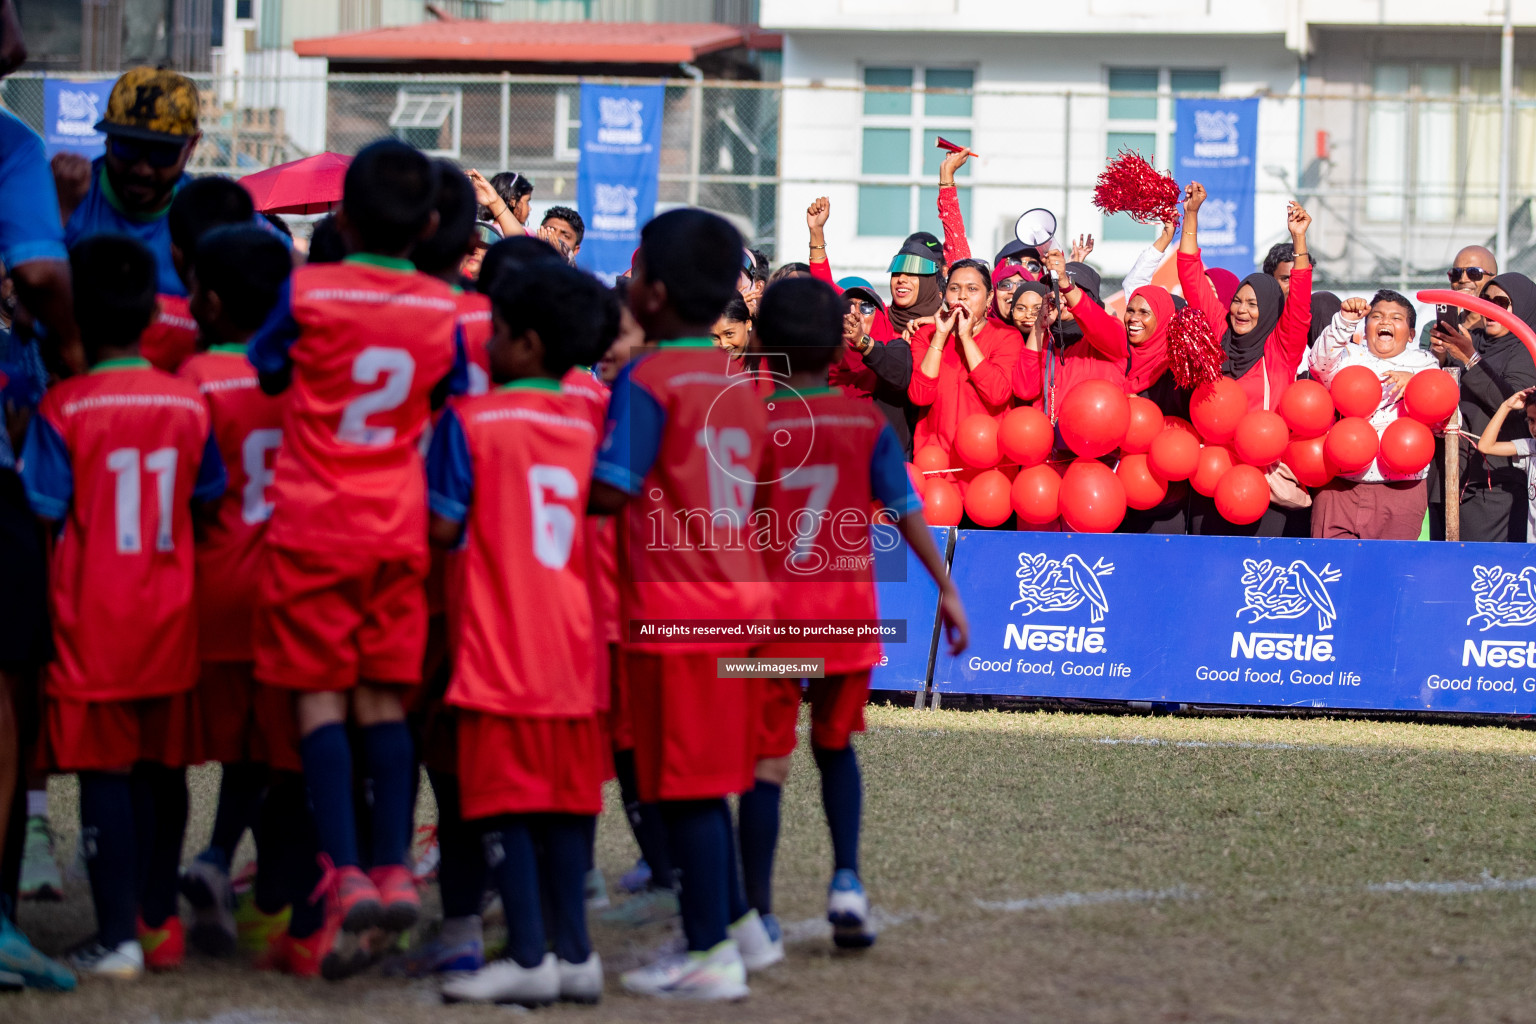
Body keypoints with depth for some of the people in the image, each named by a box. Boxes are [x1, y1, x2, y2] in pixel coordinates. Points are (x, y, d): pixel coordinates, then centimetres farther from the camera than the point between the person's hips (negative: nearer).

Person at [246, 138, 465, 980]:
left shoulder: (307, 292, -8)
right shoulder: (442, 310, 1)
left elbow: (265, 374, 7)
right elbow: (455, 407, 14)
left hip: (312, 524, -3)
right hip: (398, 528, 3)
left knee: (322, 695, 0)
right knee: (385, 696, 9)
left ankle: (345, 876, -12)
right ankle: (393, 869, 0)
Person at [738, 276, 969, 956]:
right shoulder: (866, 421, 1)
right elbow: (904, 509, -2)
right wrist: (945, 587, 1)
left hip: (773, 601, -2)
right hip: (849, 599, 2)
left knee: (768, 759, 1)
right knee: (834, 745, 20)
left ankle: (759, 916, -1)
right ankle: (846, 878, 2)